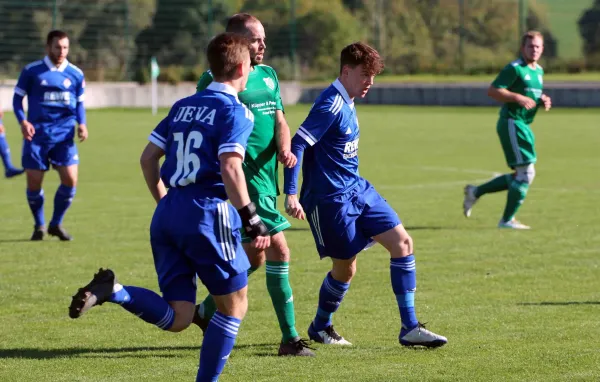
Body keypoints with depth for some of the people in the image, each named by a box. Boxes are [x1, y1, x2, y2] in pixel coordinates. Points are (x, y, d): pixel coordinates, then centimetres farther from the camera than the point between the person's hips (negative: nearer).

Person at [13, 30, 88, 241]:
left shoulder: (75, 74, 5)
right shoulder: (32, 71, -2)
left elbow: (79, 103, 15)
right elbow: (17, 97, 4)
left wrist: (81, 124, -3)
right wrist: (22, 121, -12)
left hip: (64, 135, 2)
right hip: (37, 134, -2)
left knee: (70, 180, -10)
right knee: (34, 183, -2)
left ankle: (56, 224, 11)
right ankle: (39, 225, 22)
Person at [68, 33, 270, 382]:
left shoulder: (183, 106, 17)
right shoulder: (236, 112, -5)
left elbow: (148, 157, 19)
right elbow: (230, 169, -18)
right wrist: (251, 220, -13)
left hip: (168, 213, 7)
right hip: (207, 213, -7)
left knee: (176, 319, 5)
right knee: (234, 305, 10)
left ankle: (112, 291, -18)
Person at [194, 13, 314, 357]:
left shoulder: (268, 75, 15)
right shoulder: (216, 80, -9)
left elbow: (279, 120, 11)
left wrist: (285, 148, -9)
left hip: (266, 177, 9)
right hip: (245, 178, -9)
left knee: (254, 256, 17)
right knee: (279, 250, -13)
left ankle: (207, 311, 36)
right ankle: (290, 338, -9)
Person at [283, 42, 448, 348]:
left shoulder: (347, 103, 10)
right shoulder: (331, 105, -18)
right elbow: (297, 145, -24)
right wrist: (291, 194, -29)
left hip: (357, 190, 9)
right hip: (331, 199, -9)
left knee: (402, 242, 0)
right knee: (345, 267, 1)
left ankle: (410, 328, 1)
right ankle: (320, 327, 27)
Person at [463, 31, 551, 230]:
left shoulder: (538, 71, 16)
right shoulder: (515, 68, -11)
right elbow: (493, 90, -16)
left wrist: (543, 101, 7)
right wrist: (518, 97, -25)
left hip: (523, 125, 10)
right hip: (511, 122, -10)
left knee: (521, 176, 12)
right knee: (526, 172, -11)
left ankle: (475, 192, 23)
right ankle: (507, 220, -2)